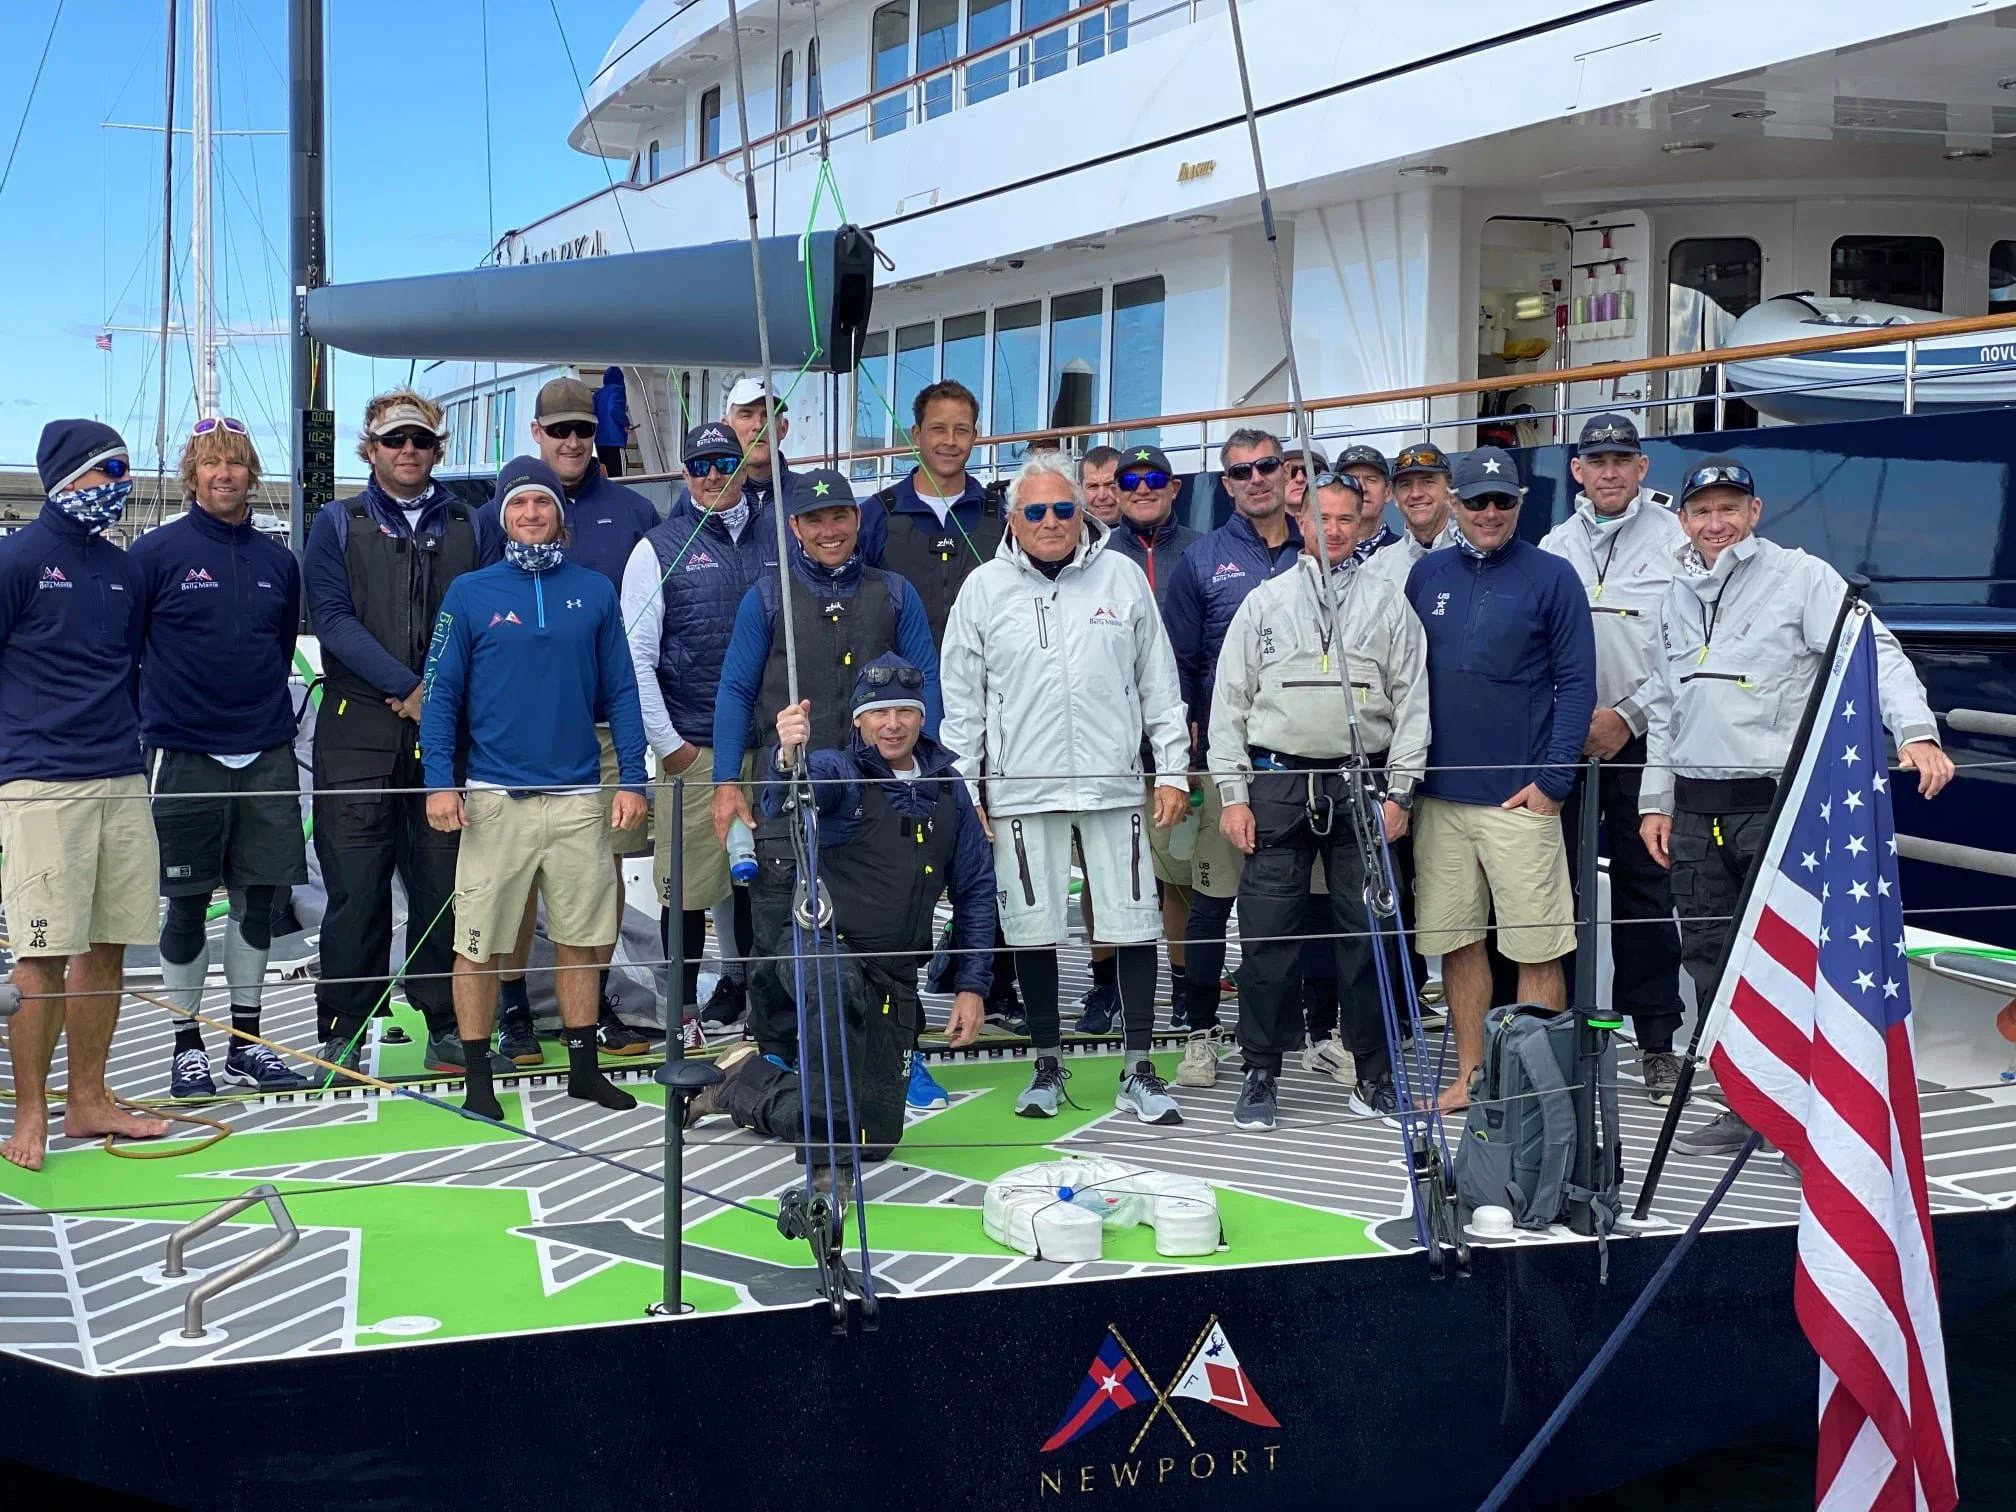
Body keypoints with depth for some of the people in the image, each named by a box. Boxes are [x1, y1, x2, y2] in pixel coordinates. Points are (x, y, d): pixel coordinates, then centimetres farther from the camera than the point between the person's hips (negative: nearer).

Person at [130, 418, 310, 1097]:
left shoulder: (277, 560, 9)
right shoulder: (155, 552, -4)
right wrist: (144, 721, 1)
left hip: (267, 755, 4)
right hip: (184, 755, -4)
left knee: (258, 898, 7)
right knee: (188, 905, 2)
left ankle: (245, 1043, 17)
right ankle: (187, 1047, 13)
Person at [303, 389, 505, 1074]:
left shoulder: (471, 529, 13)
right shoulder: (338, 526, 9)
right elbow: (334, 620, -3)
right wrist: (408, 688, -13)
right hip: (358, 733, -1)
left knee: (444, 883, 3)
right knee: (356, 887, -2)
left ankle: (446, 1023, 13)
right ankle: (342, 1032, 7)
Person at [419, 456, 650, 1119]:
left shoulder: (595, 591, 8)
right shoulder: (470, 593, 3)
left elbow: (620, 692, 9)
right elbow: (440, 693, 2)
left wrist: (632, 780, 1)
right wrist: (439, 782, -8)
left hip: (578, 798, 2)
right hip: (494, 798, -2)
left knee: (582, 938, 8)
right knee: (478, 944, 0)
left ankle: (584, 1067, 20)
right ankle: (477, 1077, 10)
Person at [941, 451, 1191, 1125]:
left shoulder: (1122, 577, 6)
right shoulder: (985, 588, 5)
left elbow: (1159, 683, 10)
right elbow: (961, 699, 8)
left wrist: (1172, 771, 6)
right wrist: (964, 790, 4)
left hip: (1114, 784, 0)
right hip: (1021, 789, 0)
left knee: (1134, 924, 0)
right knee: (1032, 929, 4)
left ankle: (1138, 1070, 9)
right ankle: (1048, 1064, 19)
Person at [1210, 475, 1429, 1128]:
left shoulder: (1388, 603, 9)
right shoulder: (1265, 601, 9)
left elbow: (1411, 701, 7)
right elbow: (1229, 700, 8)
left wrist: (1398, 792, -1)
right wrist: (1232, 793, 0)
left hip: (1362, 785, 0)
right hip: (1278, 782, 0)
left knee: (1367, 932, 4)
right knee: (1267, 934, -1)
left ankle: (1374, 1074, 14)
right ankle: (1261, 1073, 10)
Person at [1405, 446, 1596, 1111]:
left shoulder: (1552, 577, -1)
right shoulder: (1427, 575, 10)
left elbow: (1577, 683, -3)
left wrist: (1552, 780, -11)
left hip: (1520, 798, -4)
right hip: (1439, 794, 4)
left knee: (1536, 947, -2)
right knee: (1458, 939, 9)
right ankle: (1470, 1076, 19)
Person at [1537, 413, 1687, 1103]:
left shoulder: (1675, 538, 0)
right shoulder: (1554, 546, 12)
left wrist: (1626, 715, -10)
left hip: (1641, 739, -3)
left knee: (1645, 887, 0)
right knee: (1554, 883, 5)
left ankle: (1656, 1038, 7)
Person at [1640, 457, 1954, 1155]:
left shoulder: (1801, 577, -3)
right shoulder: (1678, 596, 16)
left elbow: (1874, 650, -13)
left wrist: (1915, 731, -28)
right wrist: (1656, 798, 18)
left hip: (1777, 801, -6)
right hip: (1695, 808, 6)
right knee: (1709, 958, 7)